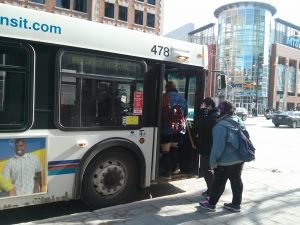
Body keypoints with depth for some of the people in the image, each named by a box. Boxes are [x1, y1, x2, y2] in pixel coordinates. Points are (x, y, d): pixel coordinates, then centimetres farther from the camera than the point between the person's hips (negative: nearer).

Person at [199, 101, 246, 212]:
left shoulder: (221, 125, -21)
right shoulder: (239, 121, 4)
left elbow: (218, 145, -21)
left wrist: (213, 160, -13)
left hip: (225, 161, -7)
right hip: (239, 159, 7)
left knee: (219, 182, 4)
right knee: (236, 180, 15)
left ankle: (211, 204, 18)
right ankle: (236, 204, 25)